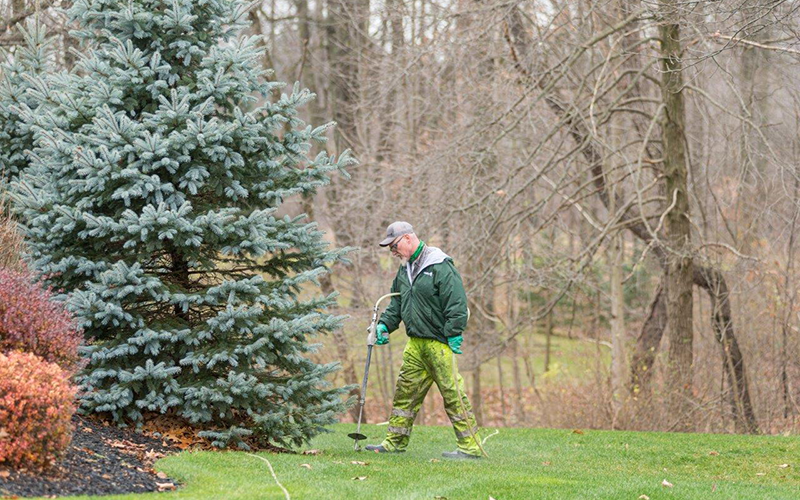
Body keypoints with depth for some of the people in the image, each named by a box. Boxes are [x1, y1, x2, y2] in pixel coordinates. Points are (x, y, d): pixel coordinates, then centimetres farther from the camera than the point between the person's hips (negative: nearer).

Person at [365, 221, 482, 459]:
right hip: (415, 343, 9)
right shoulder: (405, 270, 16)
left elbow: (456, 304, -16)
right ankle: (395, 442, 20)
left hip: (439, 343, -9)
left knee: (453, 394, -7)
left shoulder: (440, 267, -12)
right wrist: (384, 324, 9)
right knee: (405, 391, 11)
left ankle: (470, 447, -4)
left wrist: (453, 335, -18)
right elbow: (396, 304, 24)